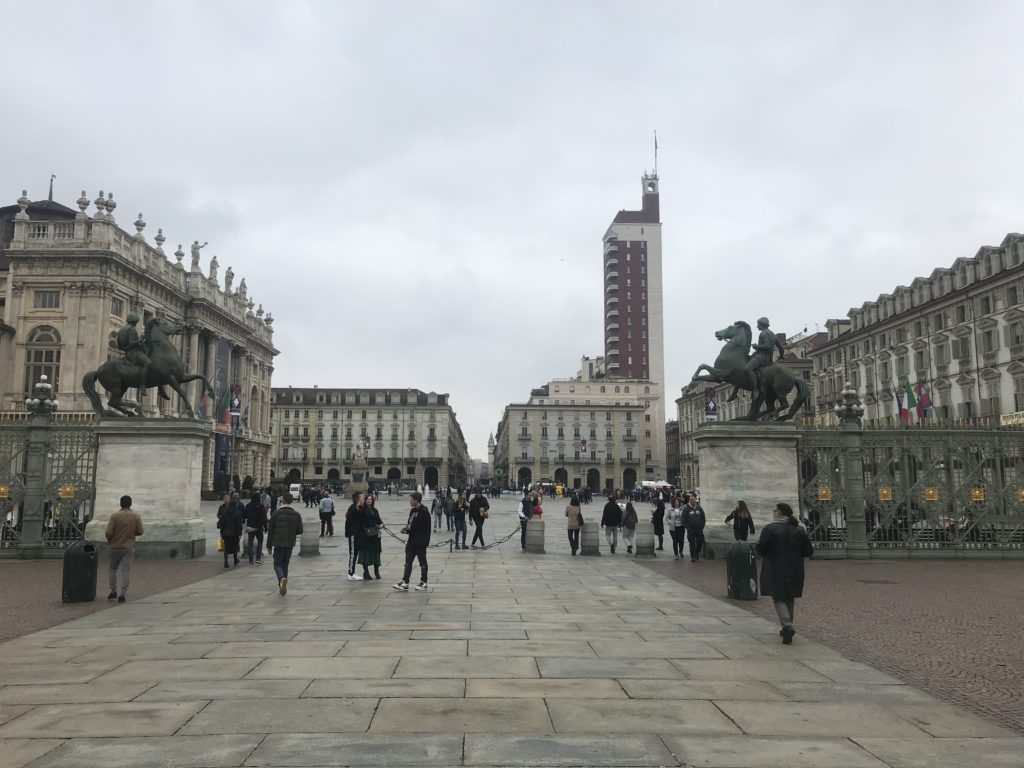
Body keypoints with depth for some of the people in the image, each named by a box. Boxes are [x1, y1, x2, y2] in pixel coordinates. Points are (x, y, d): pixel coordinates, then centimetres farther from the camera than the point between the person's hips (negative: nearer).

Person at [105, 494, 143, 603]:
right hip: (129, 547, 1)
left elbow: (108, 532, -13)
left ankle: (113, 591, 20)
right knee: (126, 571, 2)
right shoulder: (136, 516, -3)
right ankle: (122, 595, -1)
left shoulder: (115, 515, -8)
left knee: (113, 569, 17)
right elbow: (140, 531, -3)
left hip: (116, 546, -1)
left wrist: (109, 541, 6)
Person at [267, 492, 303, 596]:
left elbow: (270, 531, -4)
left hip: (278, 544, -3)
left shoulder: (276, 514, -7)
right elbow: (299, 531, 2)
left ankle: (282, 579, -25)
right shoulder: (296, 515, 0)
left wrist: (269, 546, 3)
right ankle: (283, 587, 14)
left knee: (277, 564, 4)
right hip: (290, 544, 3)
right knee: (285, 564, 15)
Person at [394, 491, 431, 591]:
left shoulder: (424, 512, -15)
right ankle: (405, 583, 4)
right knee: (408, 562, 4)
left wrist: (410, 528, -16)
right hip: (412, 541, 8)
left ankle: (423, 582, 16)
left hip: (421, 542, -8)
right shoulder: (412, 511, 12)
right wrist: (407, 528, -2)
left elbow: (424, 528, -19)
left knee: (422, 562, 5)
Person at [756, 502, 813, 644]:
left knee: (778, 598, 1)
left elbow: (761, 550, -14)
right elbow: (808, 551, 2)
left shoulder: (769, 529, -11)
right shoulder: (799, 529, 2)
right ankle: (787, 628, 25)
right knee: (789, 598, 18)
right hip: (794, 572, 5)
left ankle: (787, 625, -20)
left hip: (776, 571, -5)